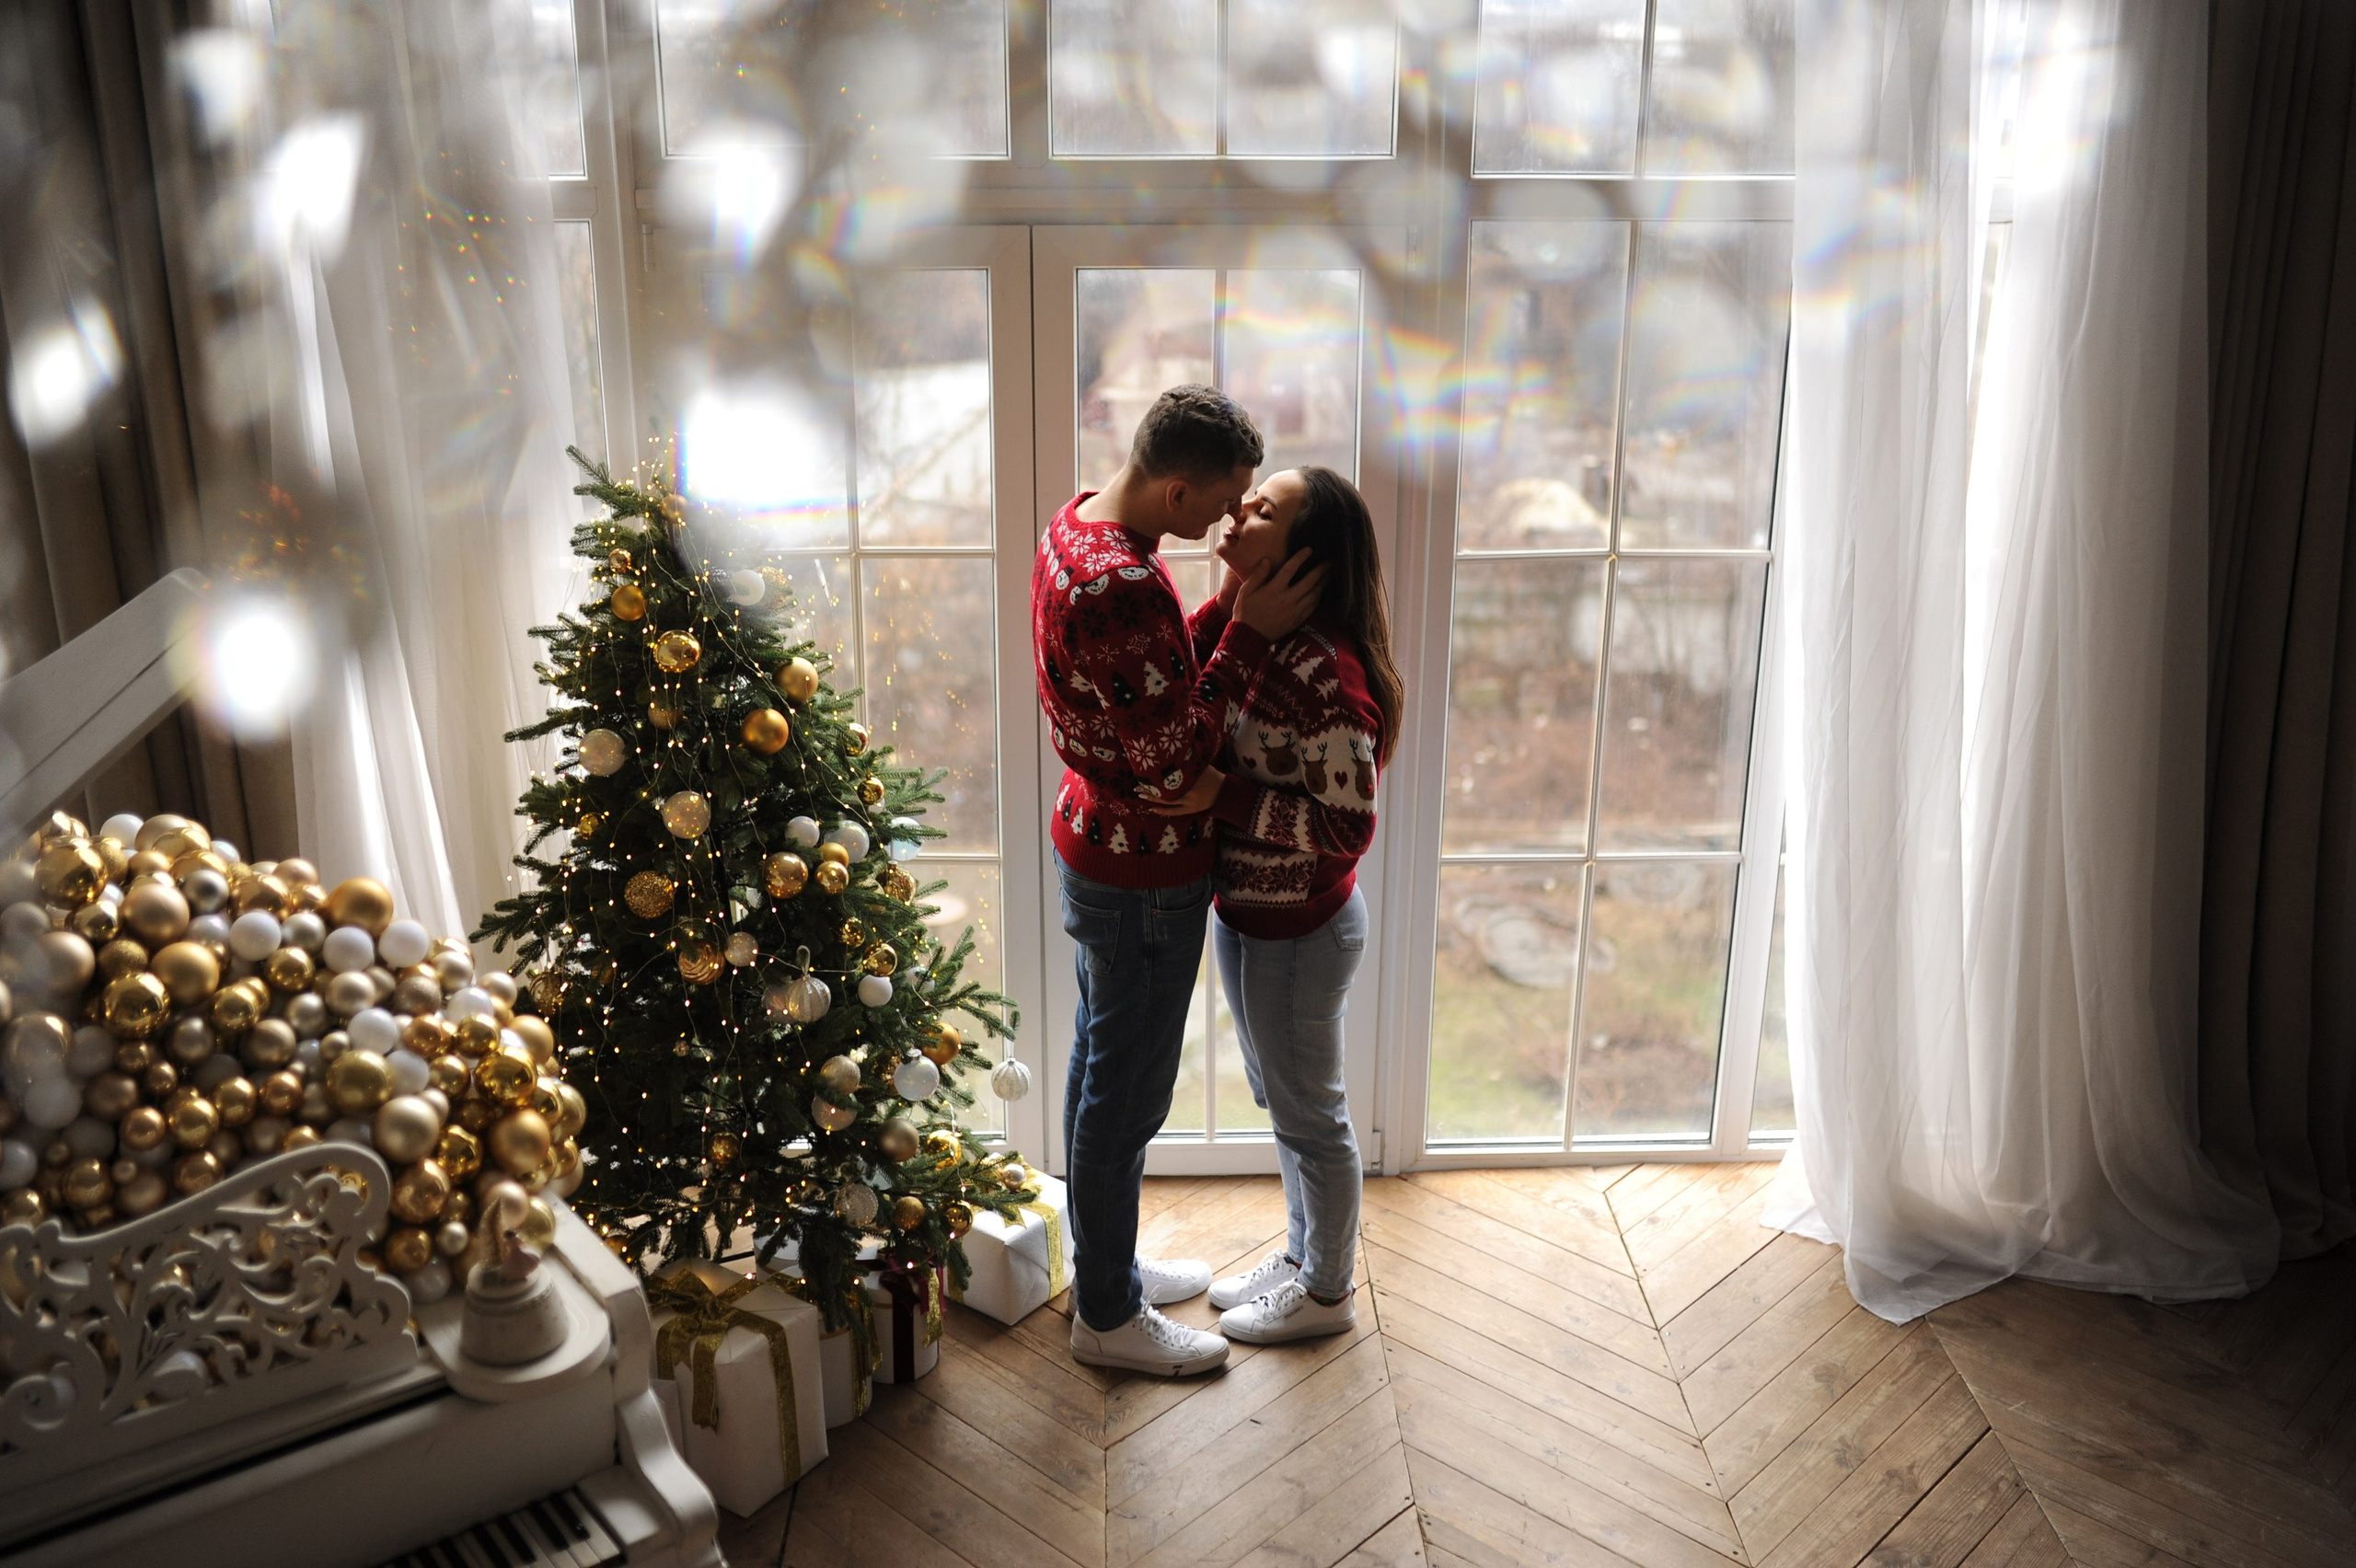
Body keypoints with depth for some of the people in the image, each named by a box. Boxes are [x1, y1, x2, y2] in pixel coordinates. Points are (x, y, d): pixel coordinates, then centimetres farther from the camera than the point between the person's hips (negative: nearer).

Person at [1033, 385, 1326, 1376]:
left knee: (1100, 1062, 22)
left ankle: (1101, 1261, 41)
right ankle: (1107, 1316, 25)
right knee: (1128, 1094, 6)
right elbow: (1173, 766, -28)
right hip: (1143, 878, -10)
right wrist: (1251, 633, -25)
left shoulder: (1076, 523, 0)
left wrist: (1229, 611, -6)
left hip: (1094, 843, 10)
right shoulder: (1123, 589, -32)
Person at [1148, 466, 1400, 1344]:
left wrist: (1220, 795, -29)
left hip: (1298, 935, -9)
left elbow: (1346, 826, -27)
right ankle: (1301, 1254, 46)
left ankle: (1327, 1290, 33)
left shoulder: (1320, 670, -28)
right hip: (1246, 916, 9)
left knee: (1309, 1114, 12)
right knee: (1283, 1101, 25)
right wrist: (1224, 605, -6)